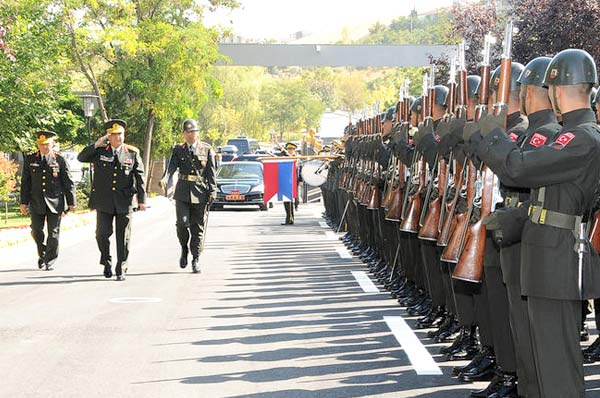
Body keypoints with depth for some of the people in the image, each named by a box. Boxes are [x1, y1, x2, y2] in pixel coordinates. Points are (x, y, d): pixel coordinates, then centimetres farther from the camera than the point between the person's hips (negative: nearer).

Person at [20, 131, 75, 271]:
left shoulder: (60, 160, 1)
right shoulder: (30, 159, 6)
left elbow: (68, 183, 3)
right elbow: (25, 182, 8)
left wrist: (71, 202, 0)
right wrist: (24, 202, 3)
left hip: (55, 202, -1)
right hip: (36, 203, 2)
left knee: (53, 234, 0)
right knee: (37, 232, 3)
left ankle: (50, 261, 13)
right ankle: (42, 256, 26)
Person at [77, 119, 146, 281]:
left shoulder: (132, 153, 5)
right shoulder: (100, 151, 6)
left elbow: (139, 177, 4)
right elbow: (81, 158, -4)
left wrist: (142, 199, -2)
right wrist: (96, 145, -13)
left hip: (124, 201, 0)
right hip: (103, 200, 0)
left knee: (123, 237, 3)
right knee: (102, 233, -4)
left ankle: (121, 270, 13)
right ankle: (106, 261, 21)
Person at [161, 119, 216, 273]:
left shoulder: (207, 149, 7)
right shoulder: (178, 150, 9)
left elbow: (212, 172, 5)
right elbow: (172, 166, -7)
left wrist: (212, 191, -4)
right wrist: (165, 179, -26)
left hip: (201, 192, 0)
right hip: (183, 192, 0)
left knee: (198, 227, 1)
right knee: (182, 223, -10)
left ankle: (196, 260, 7)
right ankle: (184, 249, 18)